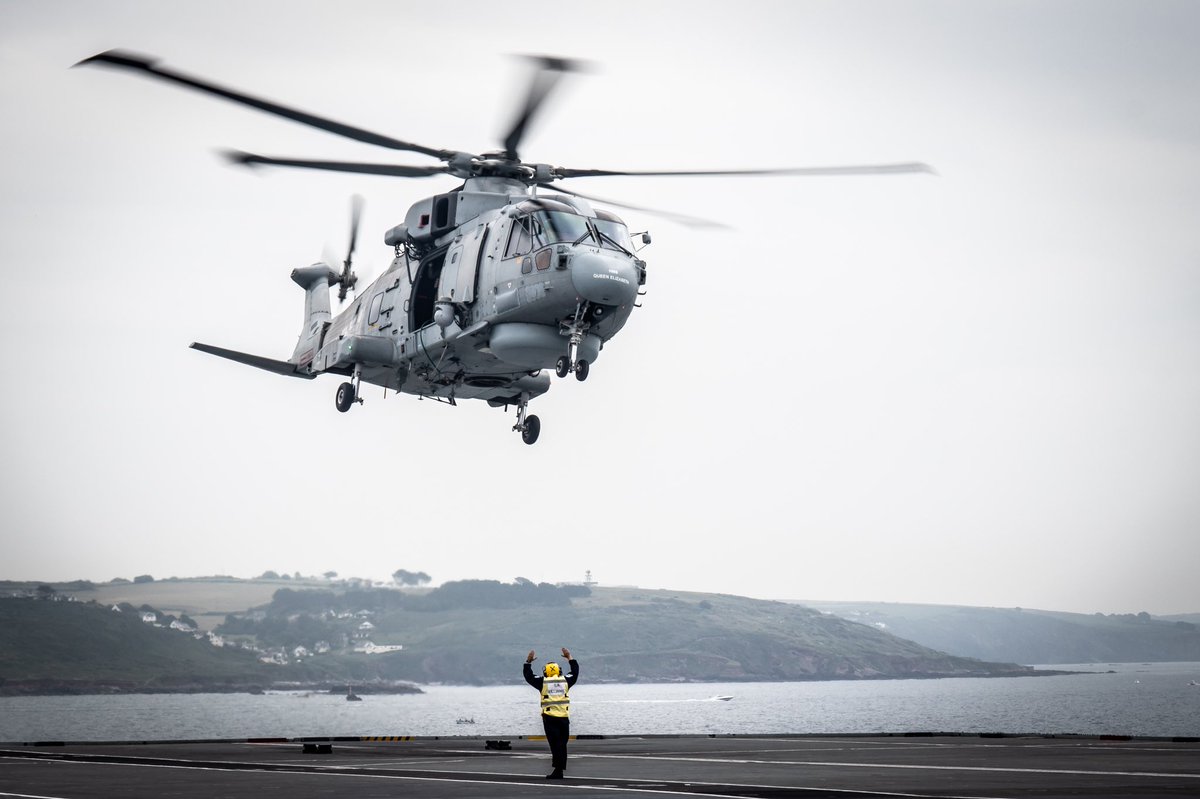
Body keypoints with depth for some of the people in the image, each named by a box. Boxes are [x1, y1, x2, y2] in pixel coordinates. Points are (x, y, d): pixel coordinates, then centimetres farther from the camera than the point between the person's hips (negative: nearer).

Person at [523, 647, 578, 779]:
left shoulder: (543, 682, 1)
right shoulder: (565, 680, 8)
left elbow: (528, 676, 12)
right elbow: (575, 672, 26)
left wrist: (528, 662, 21)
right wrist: (570, 658, 36)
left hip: (549, 717, -2)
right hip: (564, 717, 2)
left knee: (555, 744, -5)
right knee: (562, 744, 9)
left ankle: (558, 771, -12)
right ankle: (560, 769, 10)